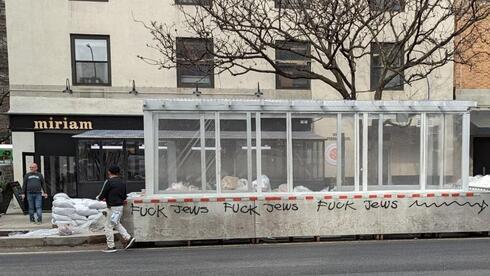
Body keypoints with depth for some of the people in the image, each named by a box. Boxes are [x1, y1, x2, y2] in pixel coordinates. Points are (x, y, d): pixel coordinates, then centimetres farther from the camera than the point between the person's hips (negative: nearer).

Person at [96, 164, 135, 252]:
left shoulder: (109, 182, -14)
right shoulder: (122, 182, 9)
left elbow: (102, 195, -13)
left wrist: (98, 198, 13)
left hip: (112, 207, -8)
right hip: (120, 206, 8)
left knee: (108, 226, 4)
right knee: (117, 224, 24)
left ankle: (111, 246, 9)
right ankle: (128, 238, 15)